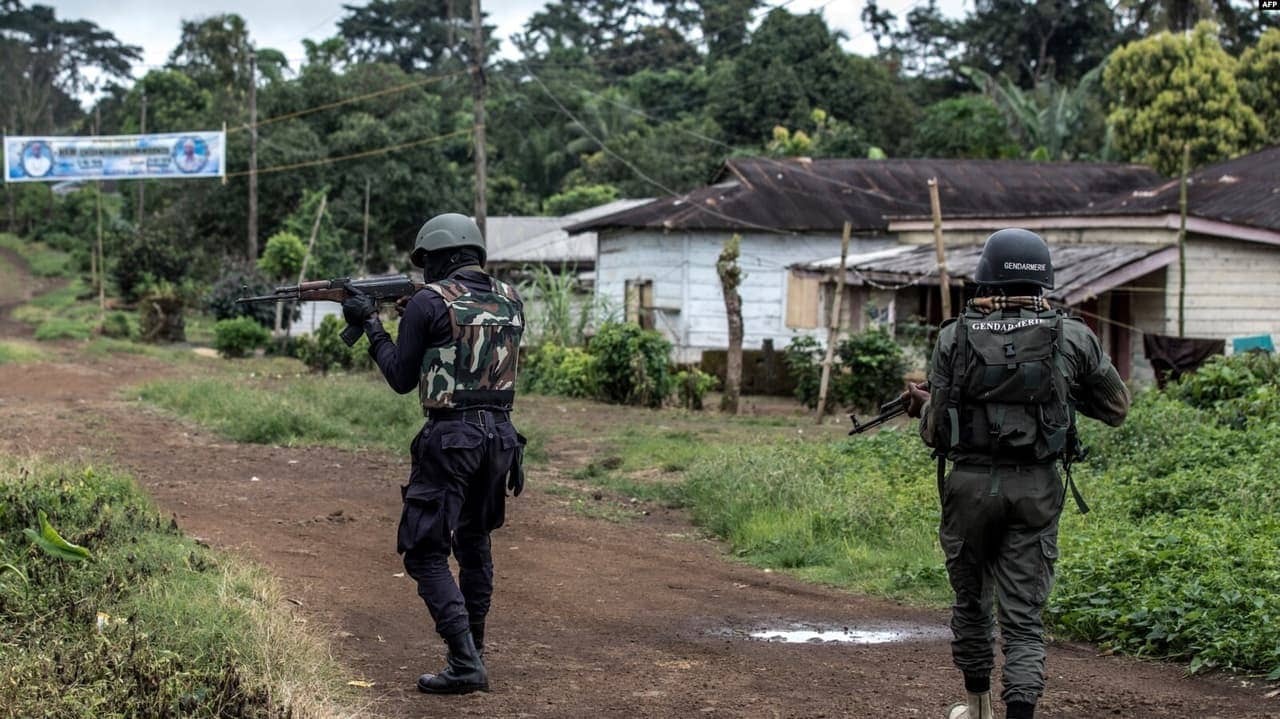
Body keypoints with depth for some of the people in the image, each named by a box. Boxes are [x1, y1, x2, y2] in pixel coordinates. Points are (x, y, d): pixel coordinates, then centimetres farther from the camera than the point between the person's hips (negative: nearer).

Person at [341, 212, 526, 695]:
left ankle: (464, 664, -10)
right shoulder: (509, 298, 9)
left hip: (450, 438, -7)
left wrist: (371, 325, 12)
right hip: (500, 435, 7)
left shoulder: (430, 301, -8)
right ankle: (473, 646, 31)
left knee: (426, 554, -1)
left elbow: (402, 378, -1)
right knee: (474, 542, 23)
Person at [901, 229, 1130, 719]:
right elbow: (1116, 408, 9)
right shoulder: (1072, 338, -2)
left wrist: (923, 406, 20)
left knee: (971, 601, 20)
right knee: (1023, 617, 3)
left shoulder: (955, 338, -4)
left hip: (970, 484, 0)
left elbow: (936, 434, -1)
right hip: (1036, 489, 0)